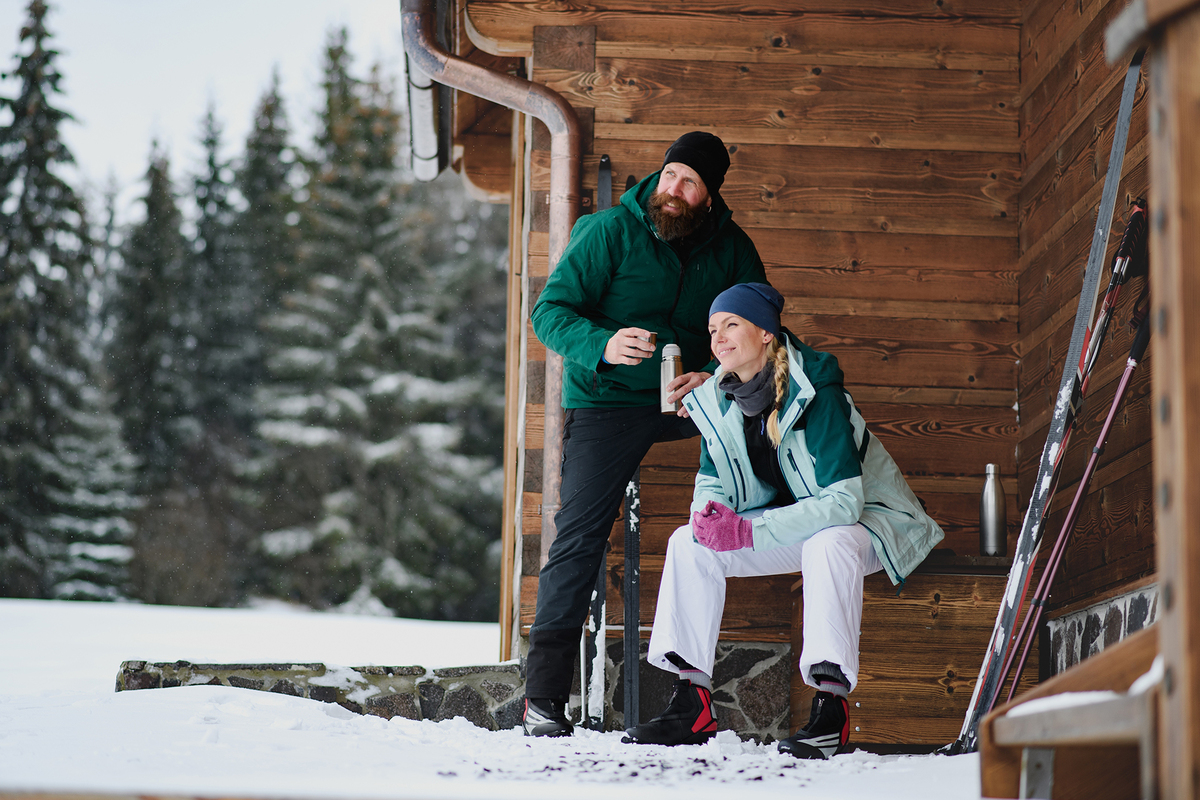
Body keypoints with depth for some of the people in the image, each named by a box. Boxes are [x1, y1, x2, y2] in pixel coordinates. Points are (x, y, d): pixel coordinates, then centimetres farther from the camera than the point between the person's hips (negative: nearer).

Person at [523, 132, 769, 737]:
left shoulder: (732, 249, 3)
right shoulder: (611, 231, -6)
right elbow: (551, 310, -9)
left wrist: (717, 375, -18)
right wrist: (603, 346, -29)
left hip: (688, 395, 3)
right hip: (607, 400, -3)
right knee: (580, 535, -13)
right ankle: (543, 695, -10)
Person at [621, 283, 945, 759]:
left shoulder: (816, 393, -26)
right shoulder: (718, 401, -5)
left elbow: (843, 501, -32)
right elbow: (712, 484, 2)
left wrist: (747, 532, -38)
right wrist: (710, 515, -24)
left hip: (865, 520, -6)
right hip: (790, 524, 7)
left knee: (828, 544, -40)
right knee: (688, 543, -12)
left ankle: (832, 705, -38)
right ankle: (692, 704, -13)